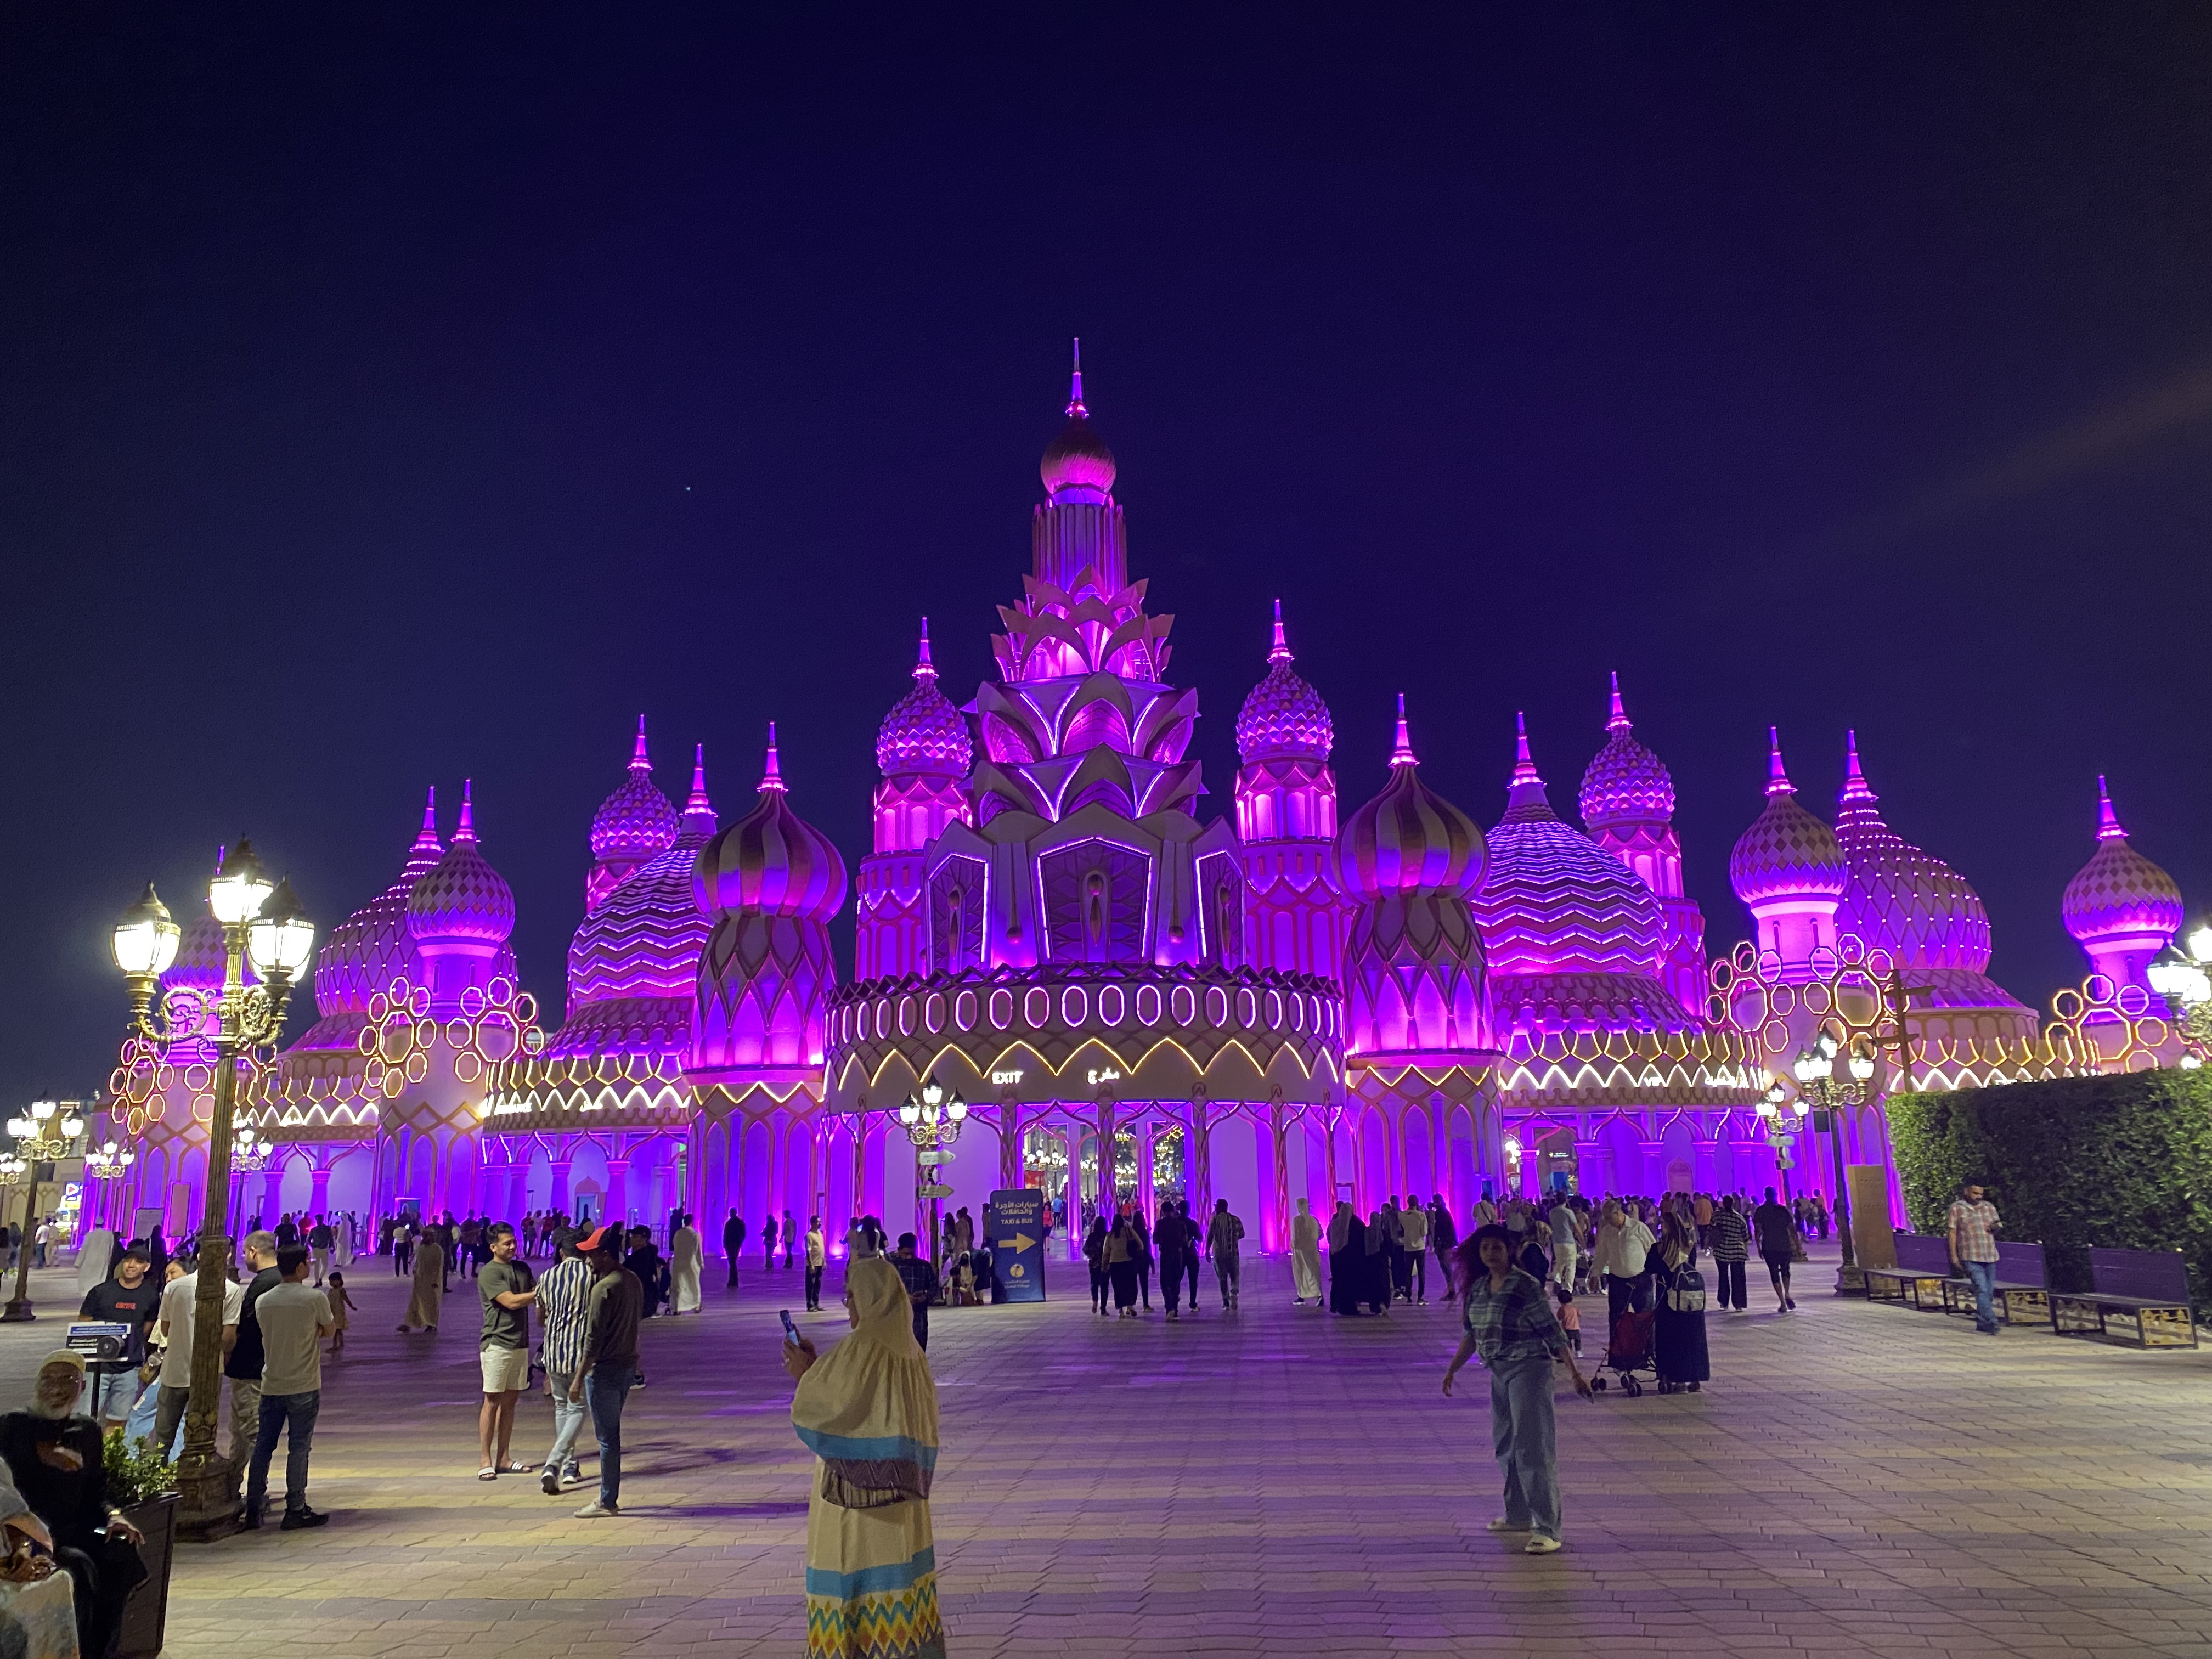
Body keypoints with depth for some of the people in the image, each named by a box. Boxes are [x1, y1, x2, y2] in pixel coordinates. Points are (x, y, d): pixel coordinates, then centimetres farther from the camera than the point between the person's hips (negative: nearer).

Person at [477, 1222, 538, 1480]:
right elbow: (511, 1302, -18)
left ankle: (503, 1459, 14)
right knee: (492, 1401, -3)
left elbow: (536, 1296, 14)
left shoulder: (522, 1268, 12)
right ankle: (486, 1462, 1)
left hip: (520, 1343, 7)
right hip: (497, 1344, -7)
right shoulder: (489, 1273, -10)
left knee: (510, 1401, 9)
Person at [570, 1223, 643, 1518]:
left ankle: (607, 1503, 8)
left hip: (605, 1369, -8)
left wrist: (579, 1379, -14)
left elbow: (594, 1339, -19)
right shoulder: (633, 1281, 7)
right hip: (629, 1365, 8)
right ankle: (610, 1496, 23)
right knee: (611, 1434, 17)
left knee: (607, 1437, 0)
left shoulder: (604, 1288, -18)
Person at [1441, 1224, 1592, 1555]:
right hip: (1499, 1373, 8)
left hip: (1529, 1369, -8)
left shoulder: (1526, 1287, -13)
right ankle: (1518, 1516, 30)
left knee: (1532, 1447, -11)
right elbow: (1471, 1335, 19)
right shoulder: (1478, 1288, 9)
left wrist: (1575, 1373, -16)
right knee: (1505, 1446, 16)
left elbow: (1553, 1333, -12)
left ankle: (1547, 1530, -9)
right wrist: (1452, 1369, 20)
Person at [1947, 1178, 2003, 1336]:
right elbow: (1953, 1232, 1)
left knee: (1989, 1292, 8)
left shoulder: (1989, 1207, 12)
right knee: (1982, 1290, -15)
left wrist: (1995, 1228, -5)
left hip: (1990, 1257, 5)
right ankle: (1992, 1324, -19)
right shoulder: (1957, 1208, 0)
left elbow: (1997, 1230, 20)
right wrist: (1954, 1256, -5)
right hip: (1971, 1257, -5)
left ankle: (1981, 1324, 20)